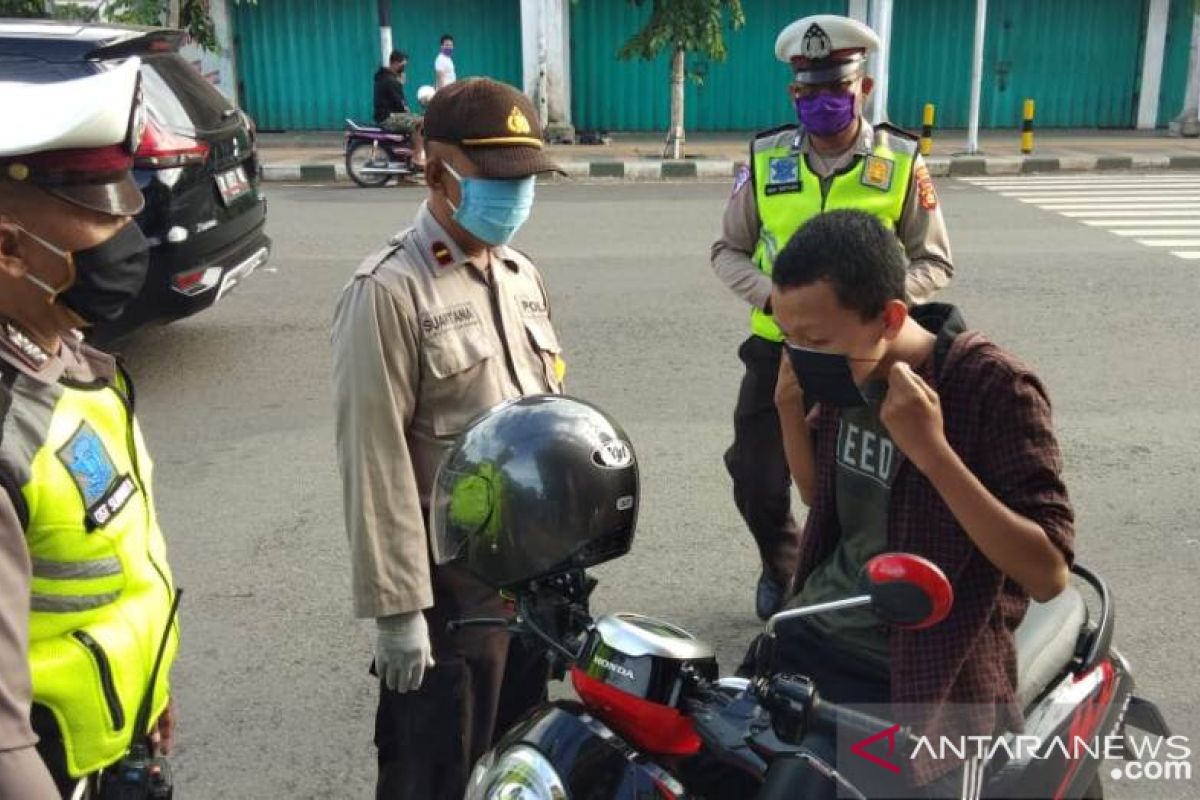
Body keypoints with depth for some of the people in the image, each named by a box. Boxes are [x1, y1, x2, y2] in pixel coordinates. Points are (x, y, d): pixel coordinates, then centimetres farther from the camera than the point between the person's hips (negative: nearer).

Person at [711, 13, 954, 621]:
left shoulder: (902, 164, -3)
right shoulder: (765, 160, 1)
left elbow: (934, 263, 0)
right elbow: (727, 251, 7)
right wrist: (771, 296, -13)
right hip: (776, 348, 2)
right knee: (755, 478, 8)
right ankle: (782, 566, 37)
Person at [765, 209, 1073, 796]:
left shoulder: (995, 389, -20)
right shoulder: (848, 375, -1)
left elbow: (1049, 574, -23)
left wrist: (931, 450, -32)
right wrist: (790, 412, -5)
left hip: (908, 676, -6)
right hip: (808, 633, 6)